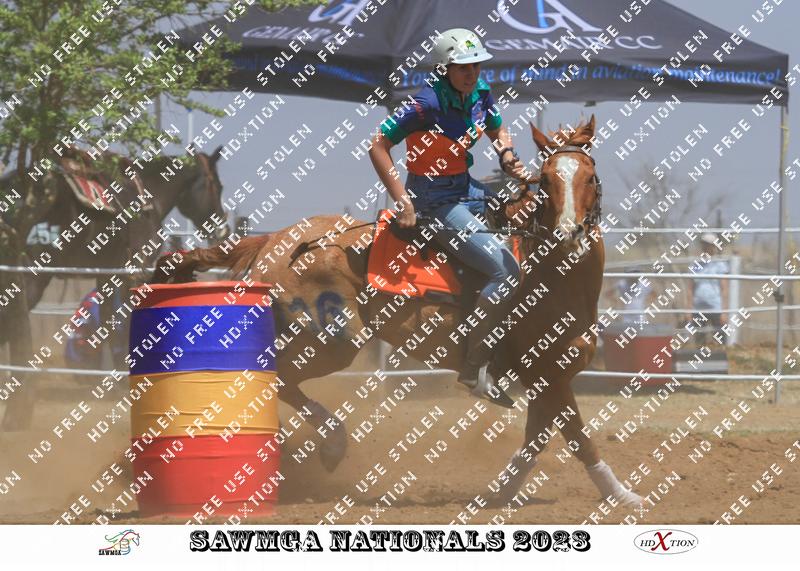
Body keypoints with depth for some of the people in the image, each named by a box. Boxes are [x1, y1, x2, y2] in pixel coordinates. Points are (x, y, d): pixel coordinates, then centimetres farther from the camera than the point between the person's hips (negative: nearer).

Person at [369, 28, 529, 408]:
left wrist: (508, 156, 1)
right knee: (507, 272, -20)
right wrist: (402, 202, -22)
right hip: (435, 202, -9)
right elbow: (378, 146, -20)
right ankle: (475, 368, -15)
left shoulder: (479, 93, 0)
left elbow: (497, 130, 21)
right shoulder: (428, 104, -22)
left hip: (466, 189, 9)